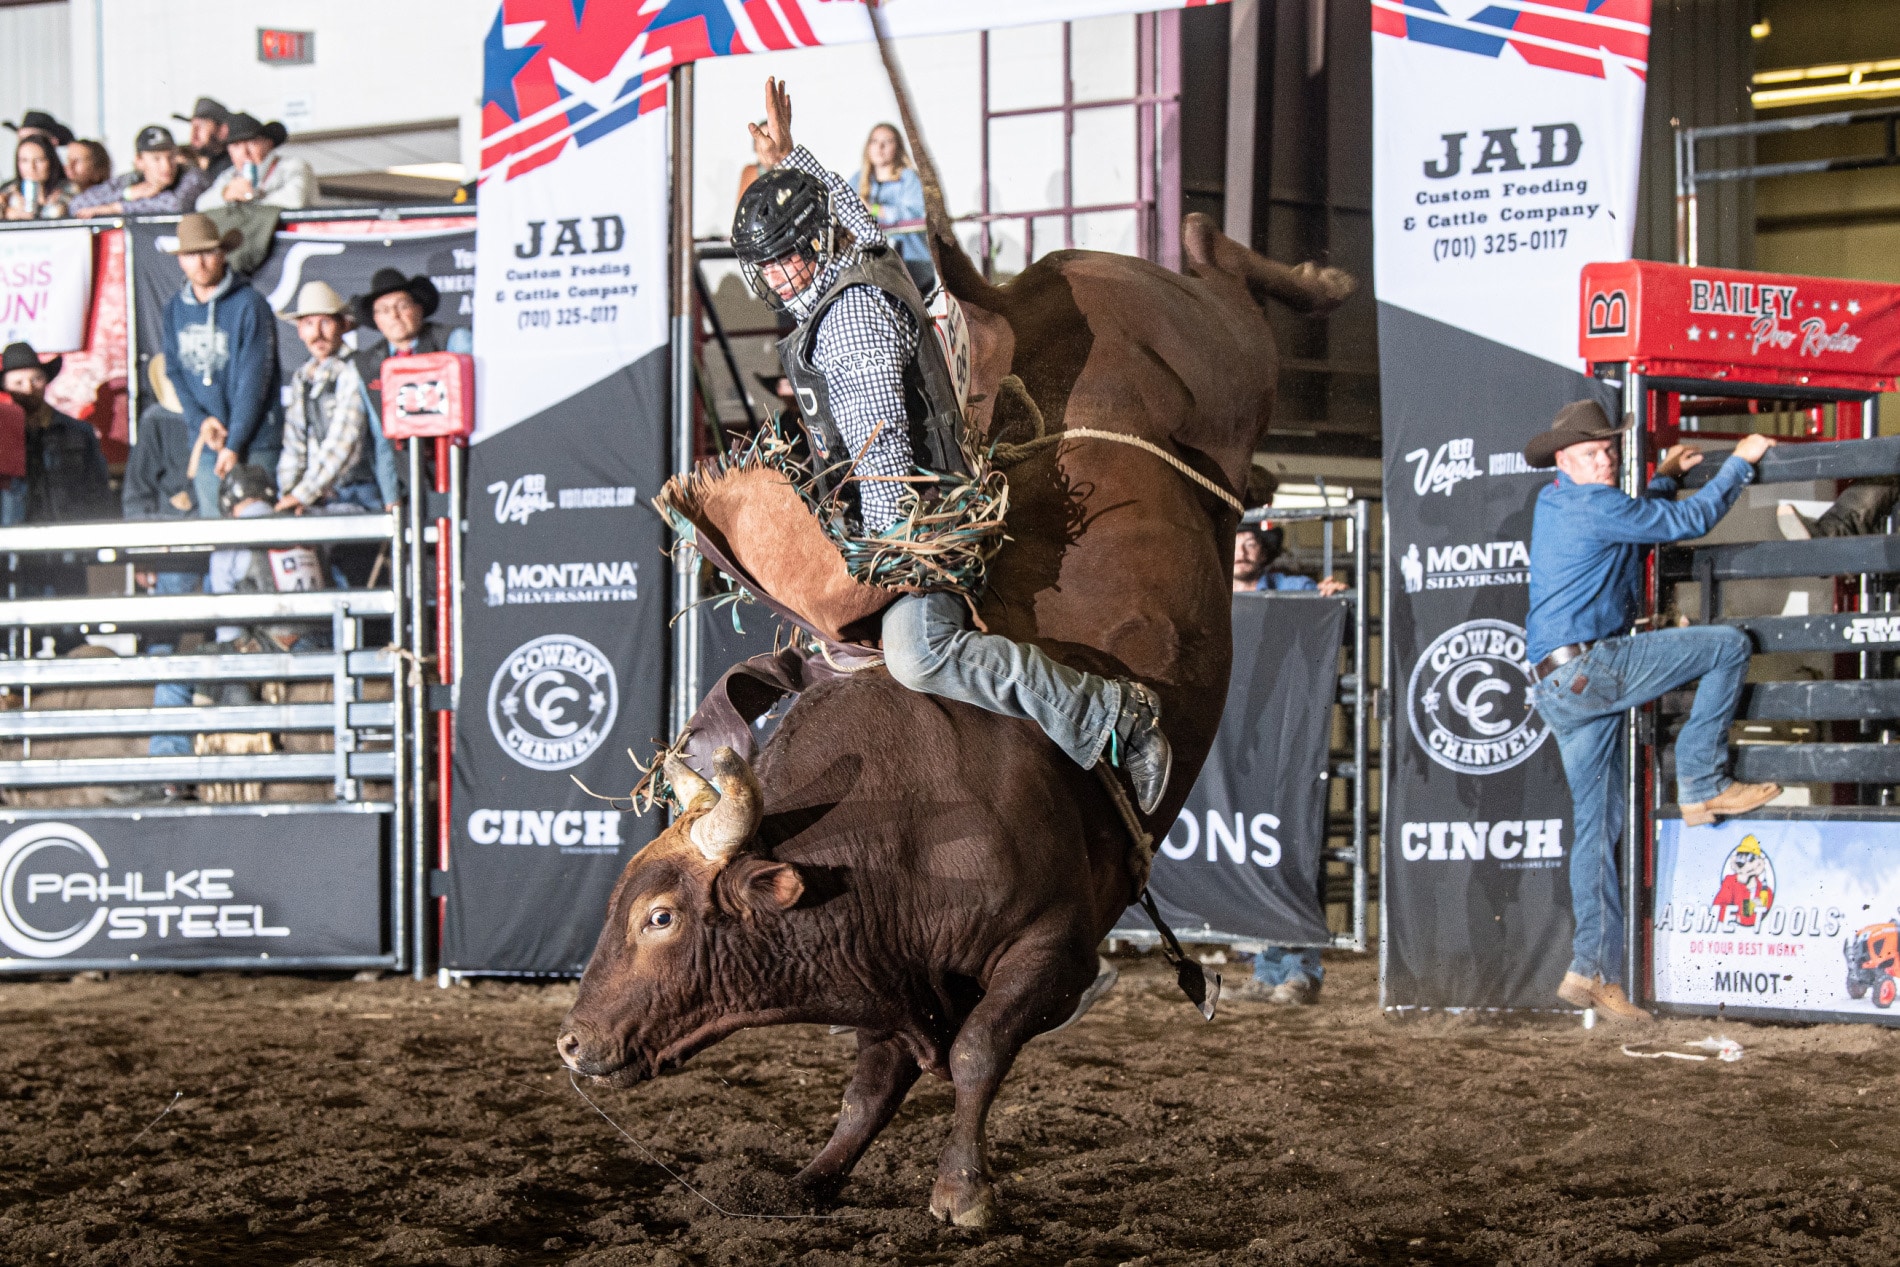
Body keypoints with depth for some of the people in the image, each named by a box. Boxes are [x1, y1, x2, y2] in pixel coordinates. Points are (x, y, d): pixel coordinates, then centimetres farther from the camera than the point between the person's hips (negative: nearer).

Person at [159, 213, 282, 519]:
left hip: (253, 444, -5)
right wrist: (200, 419, -5)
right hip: (206, 444, 5)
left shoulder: (248, 304, -7)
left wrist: (234, 444, -13)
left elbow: (253, 380, -10)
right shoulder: (175, 308, 10)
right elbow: (174, 370, 12)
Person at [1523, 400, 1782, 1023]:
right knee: (1728, 644, -6)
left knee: (1597, 828, 8)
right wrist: (1741, 461, 5)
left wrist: (1664, 476, 38)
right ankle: (1700, 784, -1)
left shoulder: (1552, 504, 20)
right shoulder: (1594, 505, -10)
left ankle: (1593, 973, 4)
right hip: (1587, 667, -10)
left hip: (1561, 690, 10)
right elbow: (1689, 520, -7)